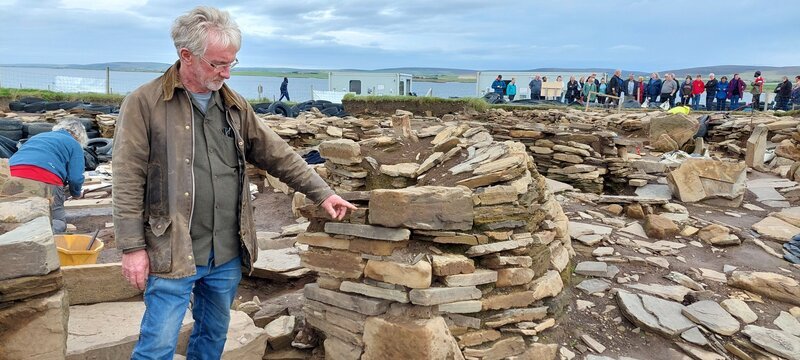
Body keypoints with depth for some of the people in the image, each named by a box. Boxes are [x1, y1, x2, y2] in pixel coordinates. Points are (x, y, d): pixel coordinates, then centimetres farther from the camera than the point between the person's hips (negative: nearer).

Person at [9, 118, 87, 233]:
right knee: (58, 222, 6)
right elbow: (75, 178, 4)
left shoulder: (38, 137, 36)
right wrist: (76, 193, 26)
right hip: (45, 179, -5)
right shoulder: (74, 144, 17)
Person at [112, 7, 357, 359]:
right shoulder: (144, 103, -8)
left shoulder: (236, 105, 8)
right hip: (173, 254, -5)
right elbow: (128, 181, -9)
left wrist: (321, 192, 7)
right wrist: (133, 247, -11)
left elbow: (279, 155, 11)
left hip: (227, 256, 5)